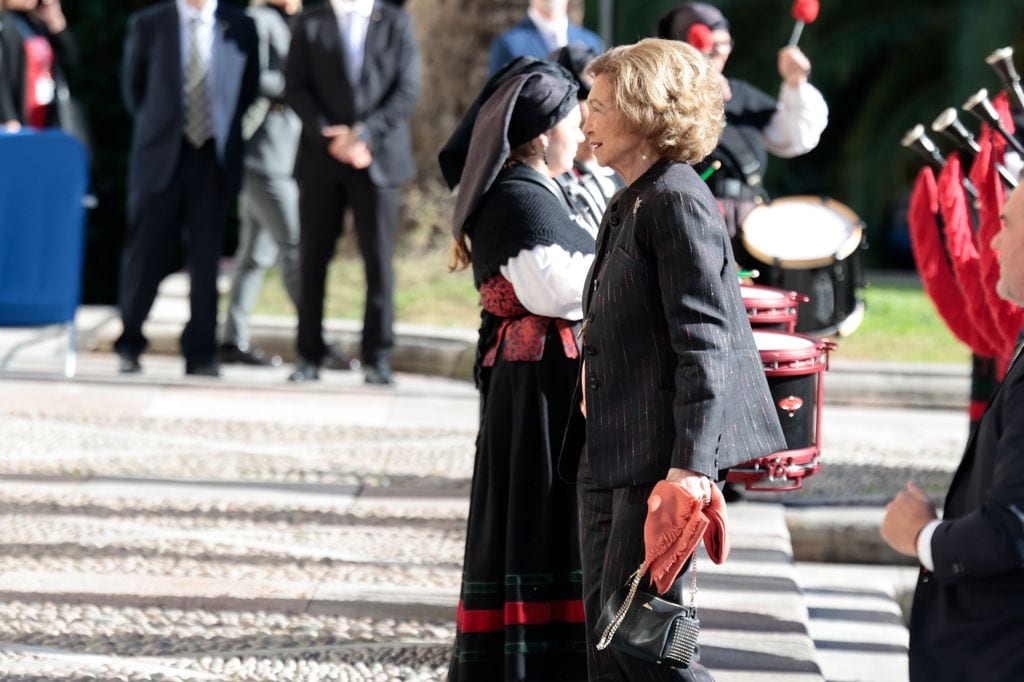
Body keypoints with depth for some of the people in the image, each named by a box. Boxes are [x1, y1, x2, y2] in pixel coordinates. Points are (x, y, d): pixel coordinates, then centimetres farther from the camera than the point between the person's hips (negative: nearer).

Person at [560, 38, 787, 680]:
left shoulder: (677, 201, -13)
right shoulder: (629, 205, 17)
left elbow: (705, 344, -20)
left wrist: (692, 465, -26)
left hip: (661, 459, -10)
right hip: (610, 457, 10)